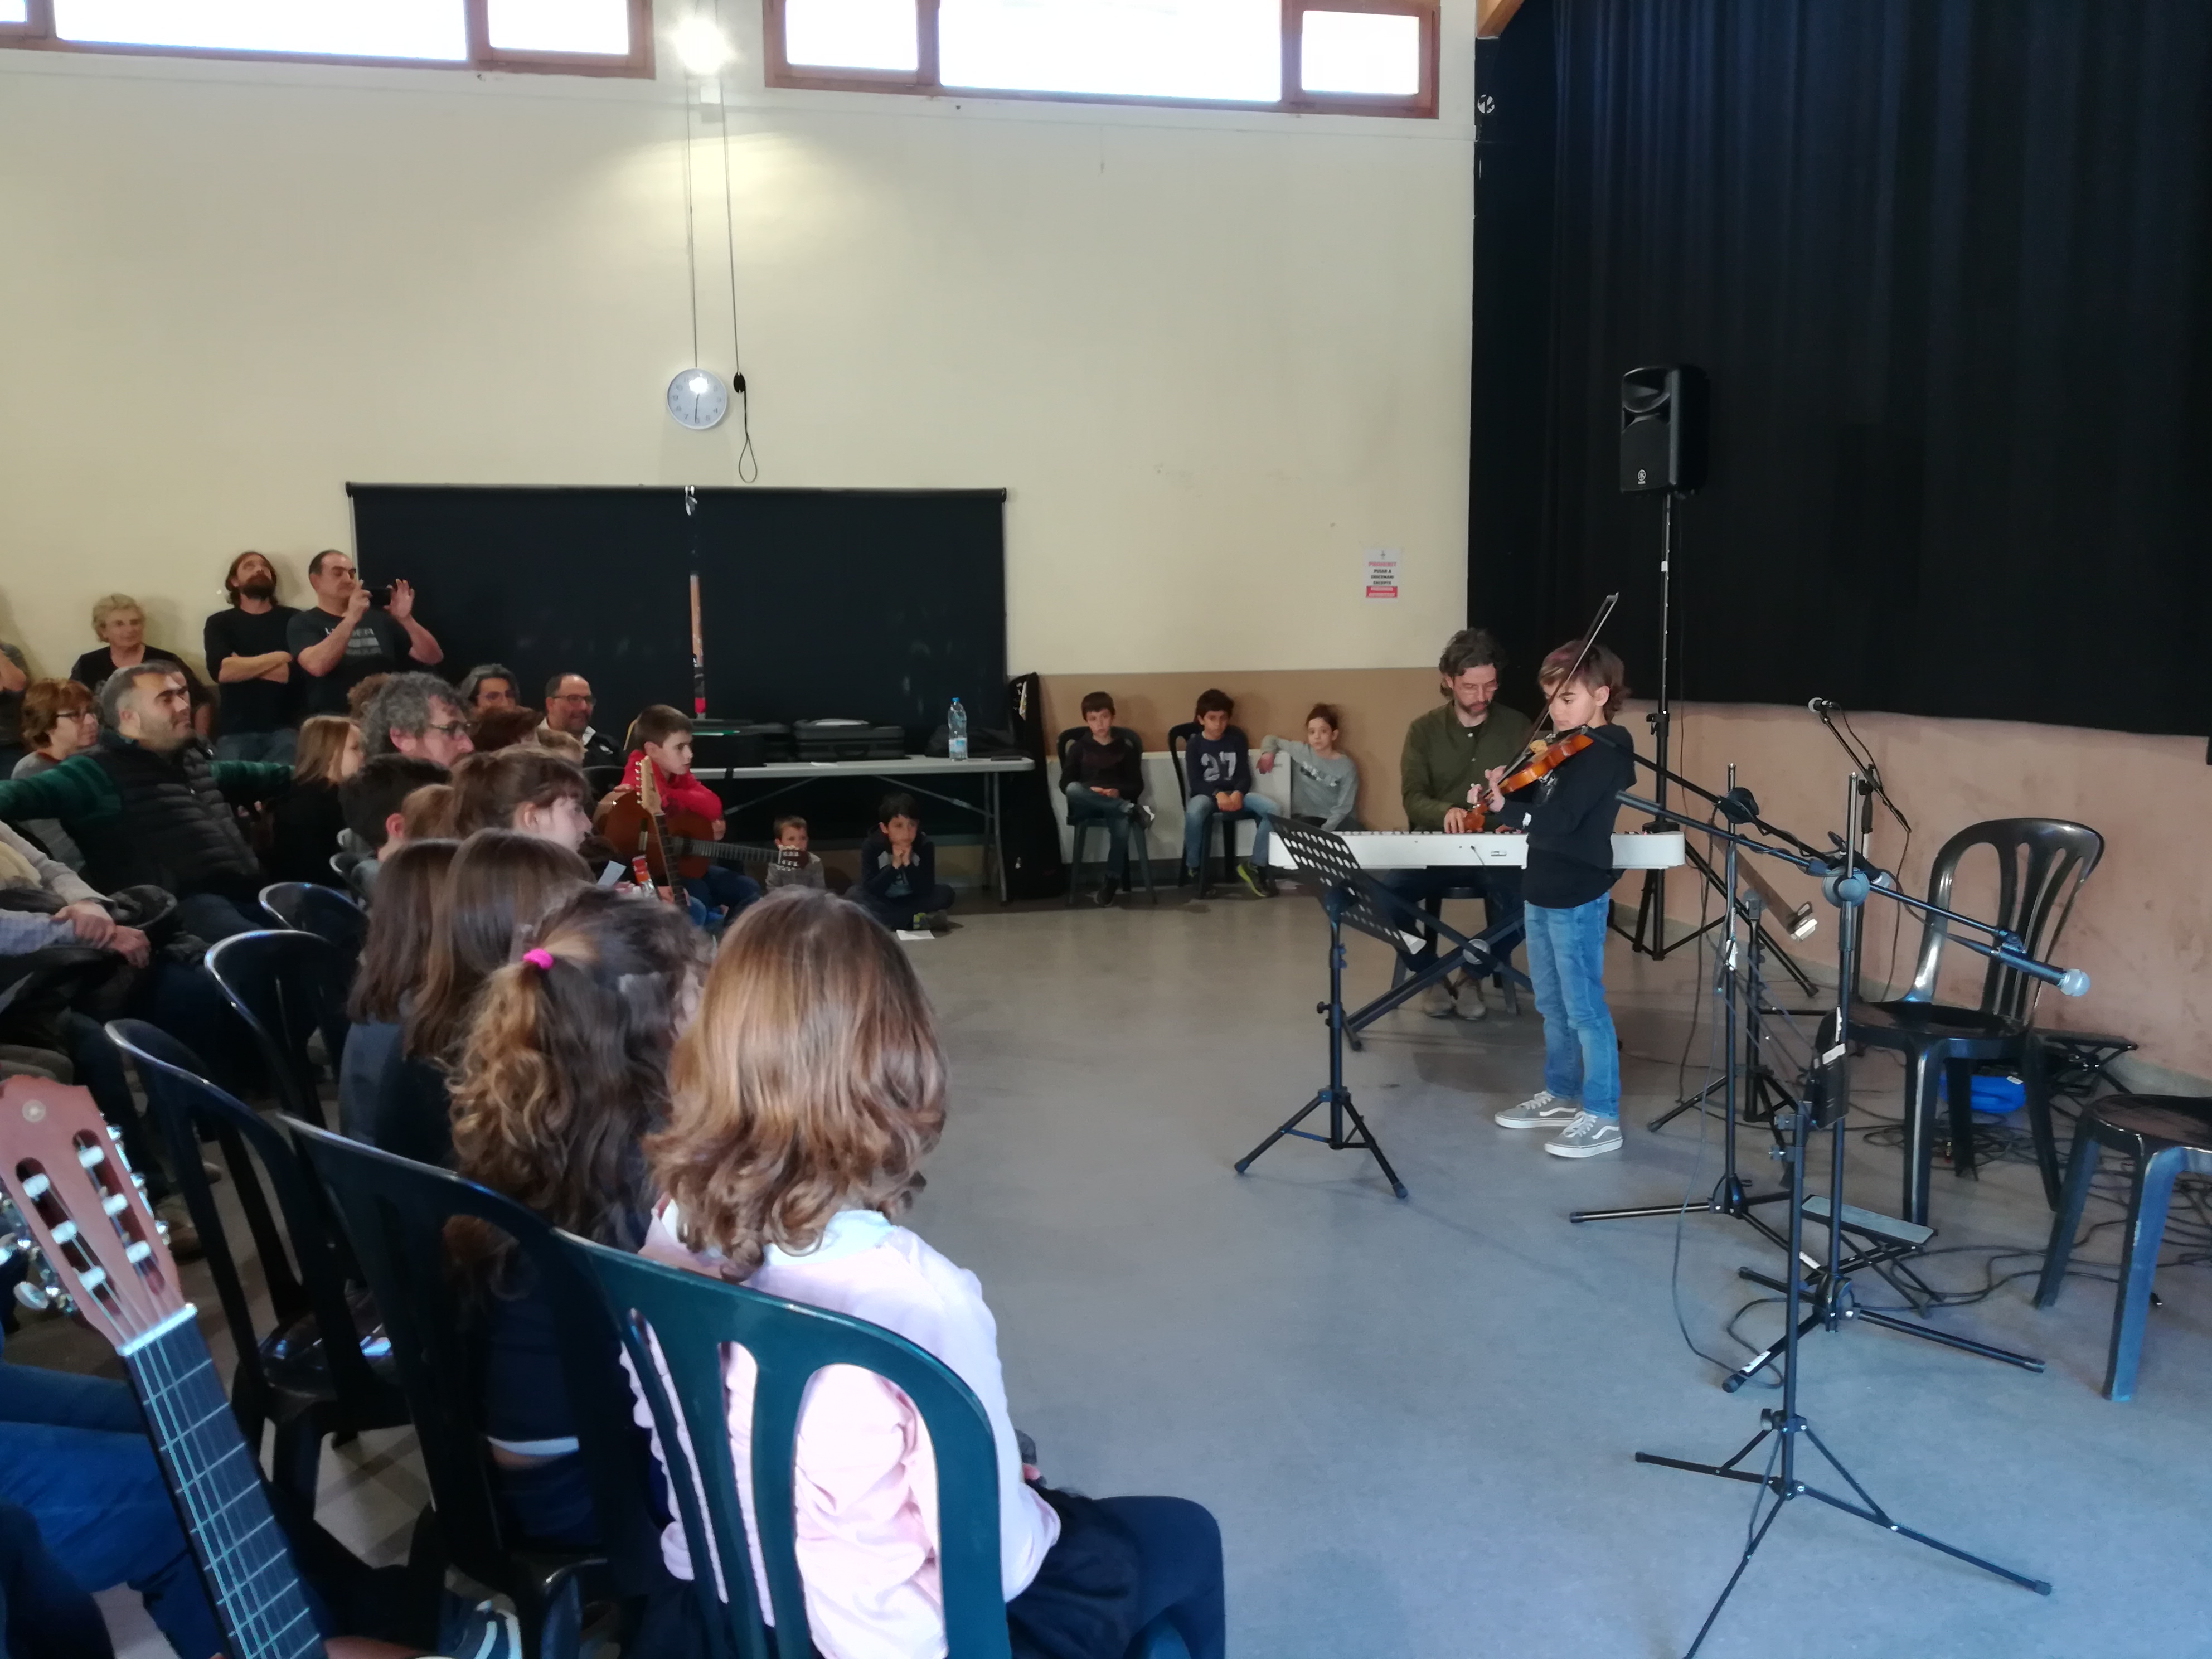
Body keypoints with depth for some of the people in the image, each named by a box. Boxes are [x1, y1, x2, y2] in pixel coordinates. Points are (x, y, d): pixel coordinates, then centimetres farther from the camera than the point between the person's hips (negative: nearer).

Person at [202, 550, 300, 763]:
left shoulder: (293, 619, 9)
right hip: (237, 731, 1)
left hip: (286, 728, -1)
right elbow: (221, 671, -6)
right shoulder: (220, 623, 12)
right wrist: (280, 657, -4)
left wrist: (242, 666, -3)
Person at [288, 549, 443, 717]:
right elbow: (317, 666, -16)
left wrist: (406, 620, -6)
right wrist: (351, 619, -22)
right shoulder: (303, 623, 6)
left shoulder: (378, 619, 16)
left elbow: (433, 658, 9)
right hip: (333, 719, -4)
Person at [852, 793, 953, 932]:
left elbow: (925, 890, -23)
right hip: (882, 901, 0)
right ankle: (917, 920, -31)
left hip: (911, 900, 0)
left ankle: (884, 920, -26)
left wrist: (908, 863, -35)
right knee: (854, 897, -32)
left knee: (945, 893, -25)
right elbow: (870, 890, -27)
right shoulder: (871, 846, -20)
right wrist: (894, 865, -36)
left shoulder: (925, 845, -18)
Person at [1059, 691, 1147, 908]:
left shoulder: (1126, 747, 10)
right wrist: (1089, 791, -17)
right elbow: (1065, 783, 2)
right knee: (1073, 789, -34)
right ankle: (1132, 810, -33)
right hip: (1087, 806, 1)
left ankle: (1112, 880, -18)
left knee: (1122, 825, -36)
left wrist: (1118, 792, -17)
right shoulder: (1078, 747, 10)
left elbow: (1137, 785, 4)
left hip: (1117, 801, -1)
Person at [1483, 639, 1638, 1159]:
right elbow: (1535, 803, 12)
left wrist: (1503, 808, -33)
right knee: (1553, 1005, 18)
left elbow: (1557, 820, -27)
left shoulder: (1602, 755, -17)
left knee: (1584, 1008, -3)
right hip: (1544, 891, 9)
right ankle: (1561, 1095, 32)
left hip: (1577, 898, -9)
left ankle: (1603, 1117, 6)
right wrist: (1502, 789, -7)